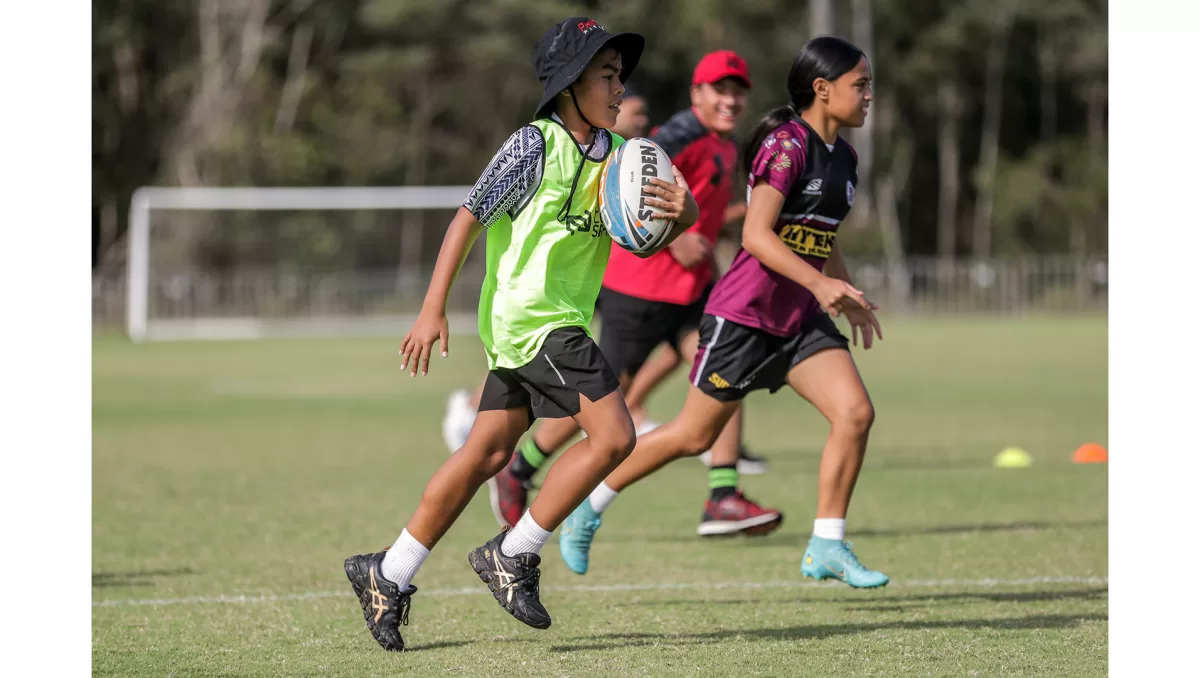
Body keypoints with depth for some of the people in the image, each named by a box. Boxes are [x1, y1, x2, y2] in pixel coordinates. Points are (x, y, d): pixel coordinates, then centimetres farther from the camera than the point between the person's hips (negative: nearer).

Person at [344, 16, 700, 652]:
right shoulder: (536, 145, -11)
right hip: (530, 315, -8)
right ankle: (513, 555, -4)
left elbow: (674, 223, 11)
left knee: (487, 453, 9)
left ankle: (387, 575, 15)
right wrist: (432, 311, -14)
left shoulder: (615, 155, 10)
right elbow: (467, 219, -10)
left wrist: (682, 208, -15)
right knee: (613, 435, -14)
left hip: (556, 322, 8)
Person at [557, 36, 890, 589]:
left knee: (855, 412, -11)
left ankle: (826, 547, -4)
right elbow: (756, 235, -24)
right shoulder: (787, 145, -17)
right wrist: (819, 281, -33)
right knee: (695, 435, 3)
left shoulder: (844, 159, 10)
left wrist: (850, 301, 20)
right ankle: (590, 506, 22)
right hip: (743, 314, -7)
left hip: (801, 318, 7)